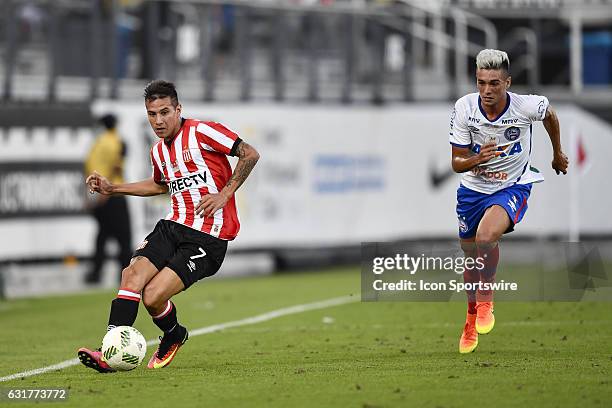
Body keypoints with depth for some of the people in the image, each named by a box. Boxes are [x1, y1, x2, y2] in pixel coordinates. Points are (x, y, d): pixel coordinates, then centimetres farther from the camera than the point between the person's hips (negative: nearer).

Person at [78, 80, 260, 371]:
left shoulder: (201, 132, -9)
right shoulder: (158, 152, 15)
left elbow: (250, 154, -10)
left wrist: (223, 195, -14)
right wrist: (113, 189, 29)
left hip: (208, 236, -7)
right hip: (173, 225, 7)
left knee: (153, 297, -17)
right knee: (132, 274, -18)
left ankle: (174, 336, 16)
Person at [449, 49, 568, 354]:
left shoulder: (527, 106, -22)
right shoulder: (464, 108, -17)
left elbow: (550, 114, 5)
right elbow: (457, 163, -12)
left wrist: (558, 154, 20)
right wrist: (477, 159, -35)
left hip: (513, 186, -3)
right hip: (473, 188, 3)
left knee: (486, 236, -31)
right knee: (470, 256, 14)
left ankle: (485, 300, -7)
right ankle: (472, 316, 41)